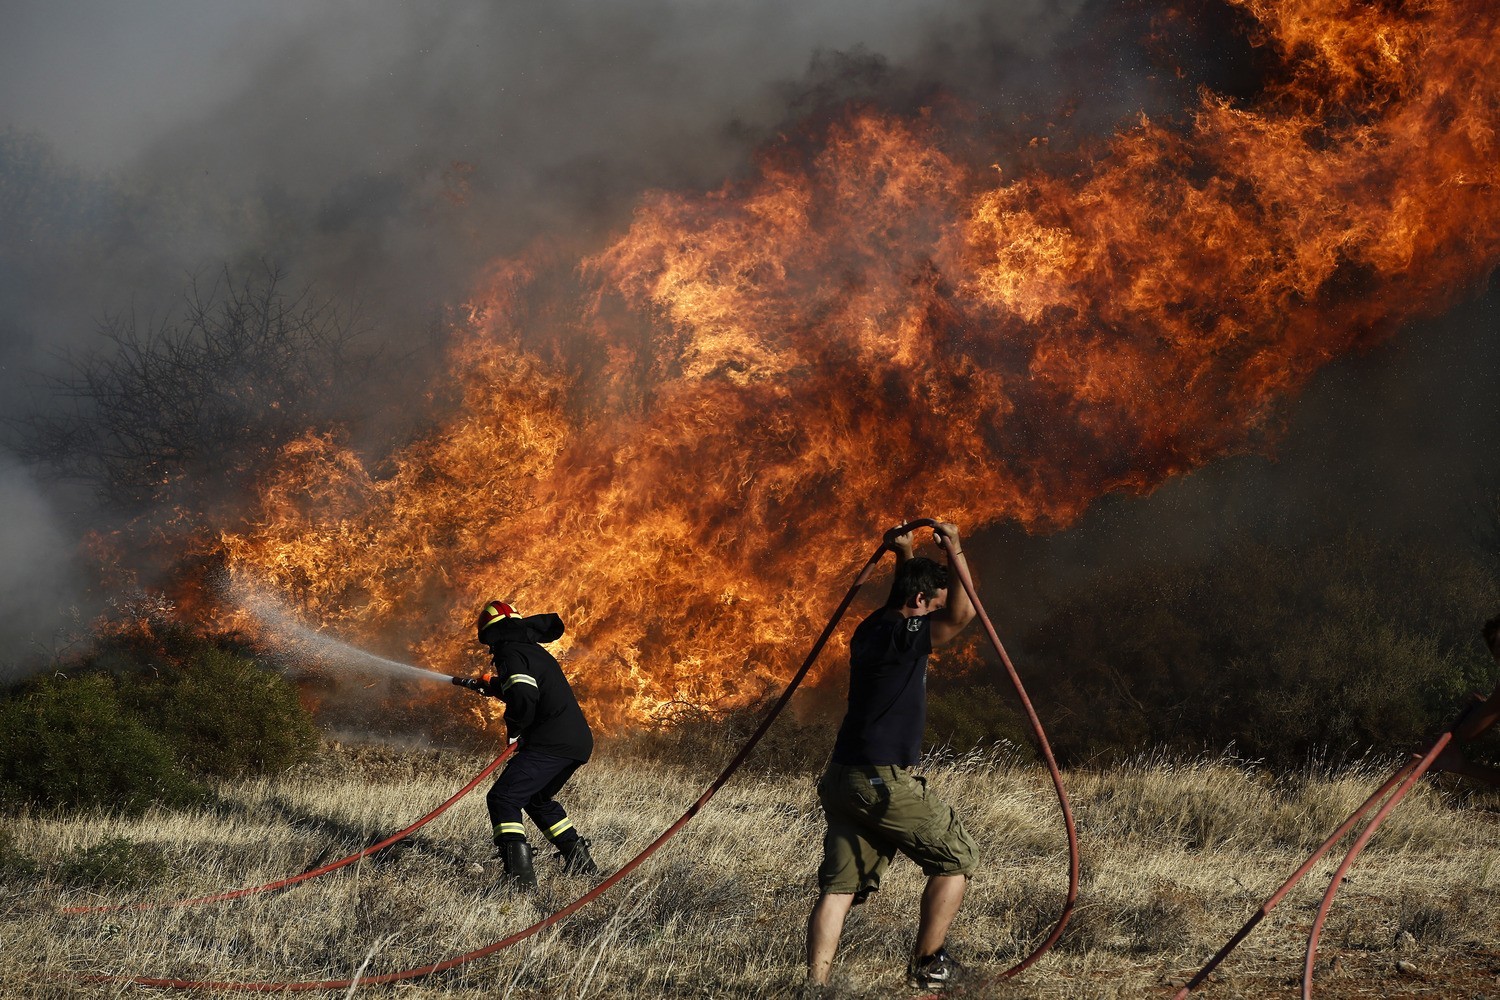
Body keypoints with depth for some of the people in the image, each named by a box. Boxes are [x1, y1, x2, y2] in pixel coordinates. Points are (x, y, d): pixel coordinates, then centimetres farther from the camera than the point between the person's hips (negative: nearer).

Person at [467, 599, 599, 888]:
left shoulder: (510, 655, -7)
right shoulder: (534, 650, 22)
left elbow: (523, 697, -24)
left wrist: (514, 728, -6)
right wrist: (493, 686, 49)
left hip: (551, 742, -10)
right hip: (580, 742, 10)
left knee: (502, 799, -12)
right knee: (538, 800, 29)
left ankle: (520, 875, -27)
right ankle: (581, 862, 30)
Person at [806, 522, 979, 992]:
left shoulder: (871, 630, 15)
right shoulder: (901, 635, -11)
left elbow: (906, 602, 37)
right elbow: (963, 612, -17)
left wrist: (906, 557, 28)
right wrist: (954, 550, -11)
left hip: (843, 778, 9)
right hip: (882, 782, -9)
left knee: (839, 884, 3)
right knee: (957, 857, 7)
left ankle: (816, 983, -8)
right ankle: (926, 966, 11)